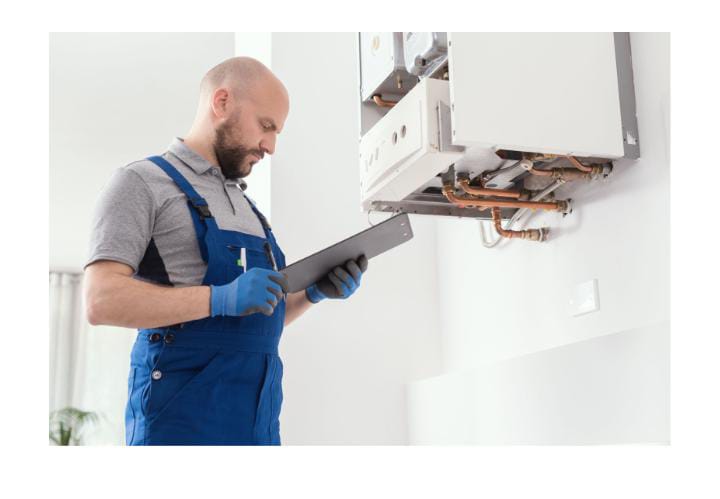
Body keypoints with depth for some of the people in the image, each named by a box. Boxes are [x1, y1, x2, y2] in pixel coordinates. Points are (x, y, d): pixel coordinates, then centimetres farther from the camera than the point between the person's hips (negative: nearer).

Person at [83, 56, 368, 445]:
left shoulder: (242, 204, 22)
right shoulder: (140, 184, -1)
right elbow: (102, 301, -14)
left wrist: (312, 293, 4)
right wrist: (222, 298, -23)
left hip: (258, 422, 7)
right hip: (181, 419, -7)